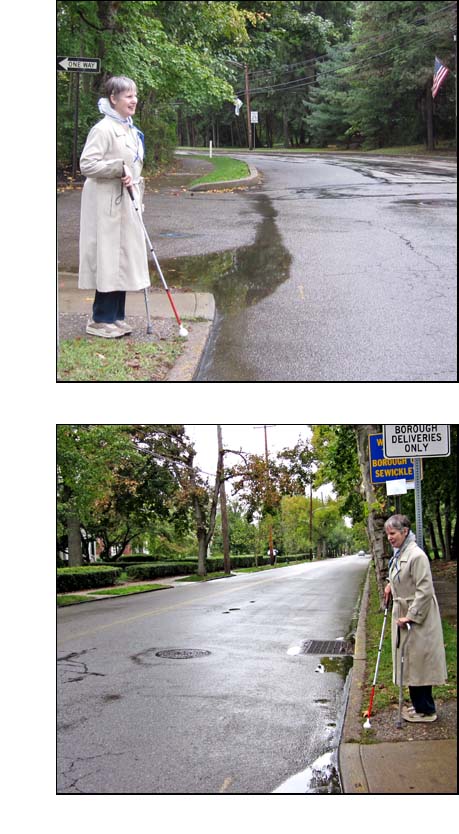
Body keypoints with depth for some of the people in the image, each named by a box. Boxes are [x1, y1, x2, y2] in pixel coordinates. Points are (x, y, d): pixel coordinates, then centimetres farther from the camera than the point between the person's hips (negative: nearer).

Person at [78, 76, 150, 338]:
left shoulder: (132, 130, 15)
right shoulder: (104, 129, -13)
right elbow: (87, 164, -19)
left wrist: (139, 198, 20)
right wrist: (119, 168, -23)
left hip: (127, 204, 9)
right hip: (107, 204, -9)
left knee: (124, 259, 10)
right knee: (108, 259, -5)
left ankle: (116, 317, 18)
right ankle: (101, 320, 3)